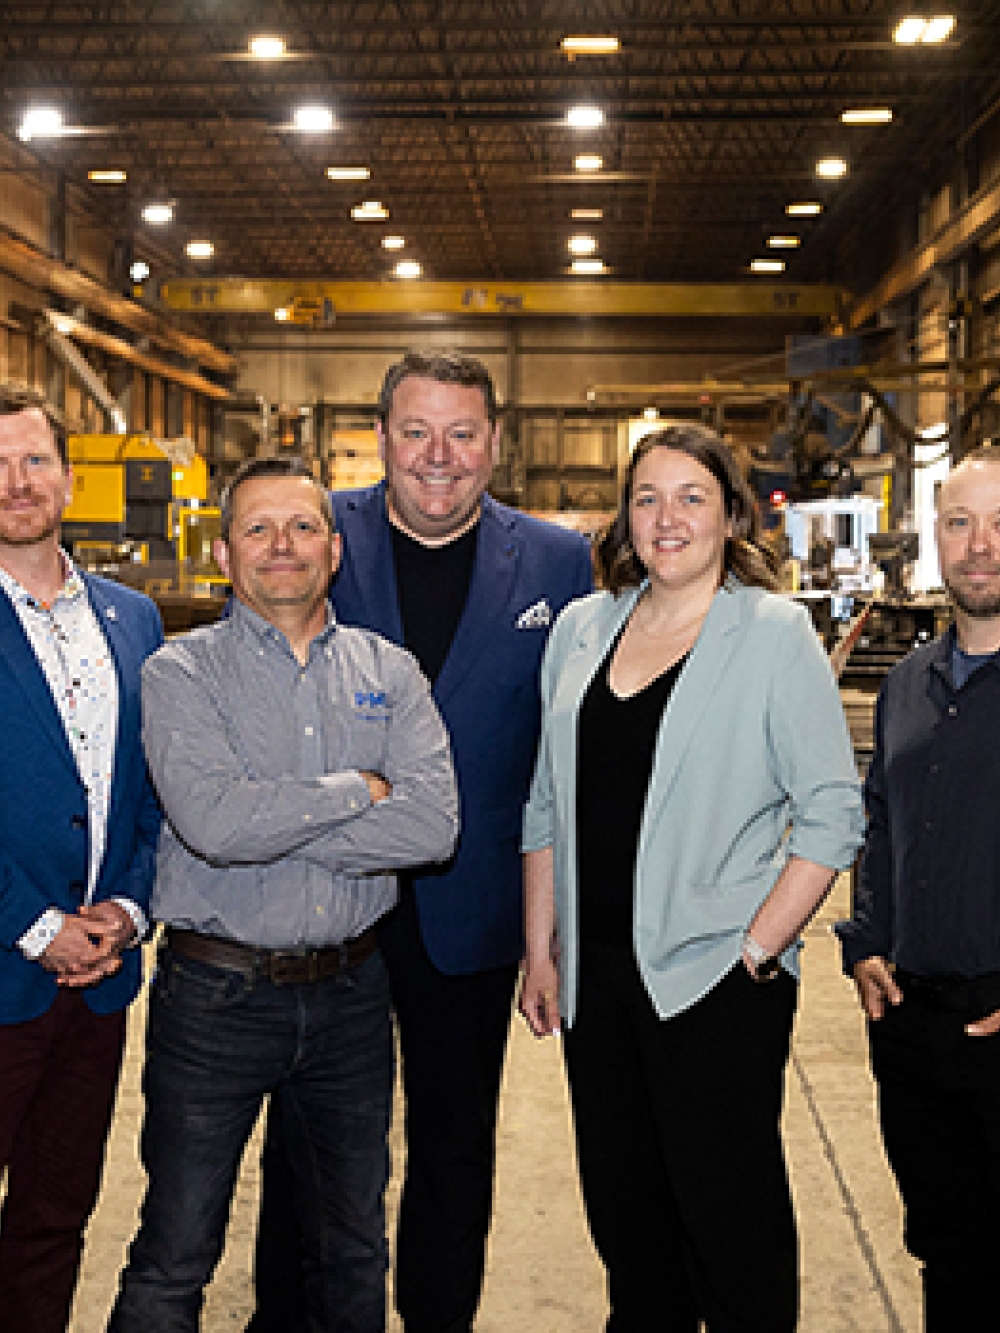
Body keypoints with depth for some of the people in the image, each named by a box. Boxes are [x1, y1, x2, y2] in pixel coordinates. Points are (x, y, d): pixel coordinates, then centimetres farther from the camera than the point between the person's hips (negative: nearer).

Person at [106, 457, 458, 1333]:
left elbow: (435, 824, -12)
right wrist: (359, 790, -12)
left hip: (351, 992, 3)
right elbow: (210, 820, -23)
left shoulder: (388, 672, 3)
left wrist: (269, 824, -16)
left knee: (354, 1245, 19)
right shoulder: (181, 674, -6)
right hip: (216, 997, -3)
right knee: (174, 1261, 8)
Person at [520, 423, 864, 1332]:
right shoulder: (581, 629, 8)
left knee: (728, 1213, 5)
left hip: (715, 979, -5)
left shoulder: (775, 634, -6)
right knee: (621, 1204, 15)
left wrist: (758, 947, -13)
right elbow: (549, 806, 13)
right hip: (596, 971, 5)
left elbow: (833, 813, -8)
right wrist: (541, 950, 10)